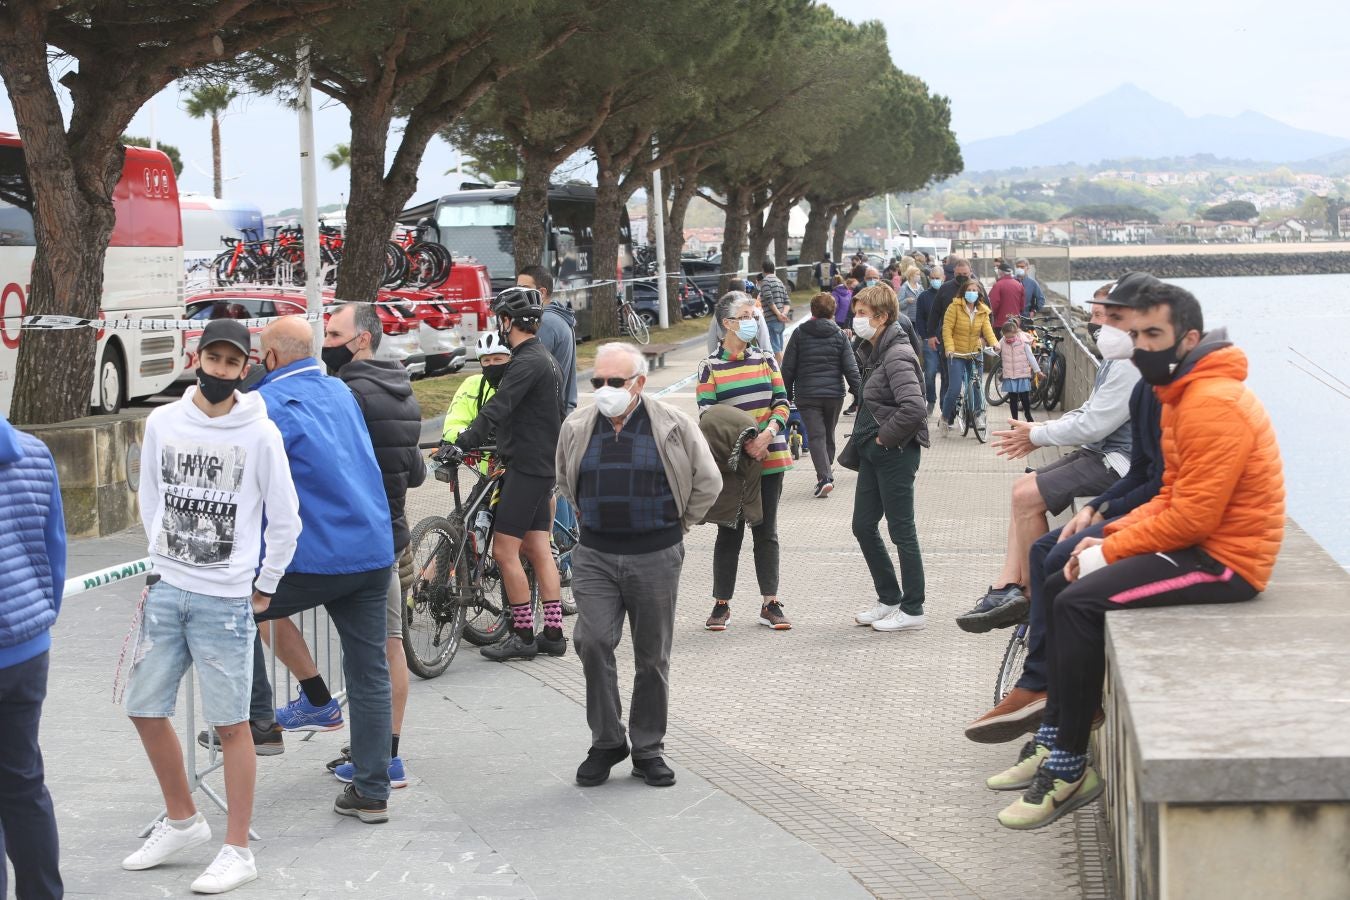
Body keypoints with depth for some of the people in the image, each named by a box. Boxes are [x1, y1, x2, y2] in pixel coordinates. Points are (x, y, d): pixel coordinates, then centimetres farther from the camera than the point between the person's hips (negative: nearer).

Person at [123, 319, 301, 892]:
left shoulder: (260, 435, -8)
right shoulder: (162, 423, 3)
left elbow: (285, 519, -2)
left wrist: (263, 587, 0)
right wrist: (164, 563, 13)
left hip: (226, 598, -5)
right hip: (166, 590, 5)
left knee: (231, 723, -1)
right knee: (145, 709, 10)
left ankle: (237, 852, 8)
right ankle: (182, 821, 30)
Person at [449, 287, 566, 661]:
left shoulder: (527, 362, -16)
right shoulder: (544, 359, 16)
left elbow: (497, 408, -27)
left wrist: (463, 443, -32)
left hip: (526, 466, -10)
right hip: (542, 464, 10)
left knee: (504, 550, -7)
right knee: (538, 549, 11)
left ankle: (523, 636, -3)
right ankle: (553, 633, 12)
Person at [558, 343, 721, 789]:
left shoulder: (672, 425, -4)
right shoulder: (576, 427, 5)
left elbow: (708, 481, 6)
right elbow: (565, 481, 24)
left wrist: (678, 523, 8)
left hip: (655, 556, -2)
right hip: (594, 556, 2)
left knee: (652, 655, 5)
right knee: (592, 641, -13)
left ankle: (648, 749, 17)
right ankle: (606, 741, 0)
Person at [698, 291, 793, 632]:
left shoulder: (764, 359, 8)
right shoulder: (710, 367, -2)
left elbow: (782, 403, 4)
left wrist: (767, 434, -15)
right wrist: (743, 444, -19)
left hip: (769, 458, 3)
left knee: (766, 531, 7)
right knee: (729, 532, 3)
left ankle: (770, 604, 11)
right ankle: (722, 605, 11)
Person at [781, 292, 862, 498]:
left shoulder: (799, 334, -1)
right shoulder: (840, 335, 1)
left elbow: (788, 368, 0)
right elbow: (851, 369, -2)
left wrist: (787, 394, 9)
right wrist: (860, 394, 2)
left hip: (807, 395, -2)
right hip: (834, 394, 2)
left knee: (816, 436, -6)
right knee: (829, 434, 18)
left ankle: (825, 477, -22)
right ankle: (827, 472, 28)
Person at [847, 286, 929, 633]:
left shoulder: (897, 356, -18)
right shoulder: (872, 352, 11)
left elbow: (913, 408, -30)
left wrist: (886, 437, -18)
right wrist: (867, 438, 12)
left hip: (895, 452, -10)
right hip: (873, 451, 10)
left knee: (902, 531, -1)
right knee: (863, 526, 14)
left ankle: (912, 610, 8)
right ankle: (889, 599, 25)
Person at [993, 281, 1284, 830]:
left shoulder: (1214, 404, -20)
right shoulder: (1182, 395, 14)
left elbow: (1191, 517, -24)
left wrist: (1110, 550, -14)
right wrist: (1110, 536, 2)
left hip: (1224, 559, -11)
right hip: (1196, 543, 11)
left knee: (1079, 602, -20)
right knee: (1059, 586, 11)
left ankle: (1070, 770, -13)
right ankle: (1054, 739, 14)